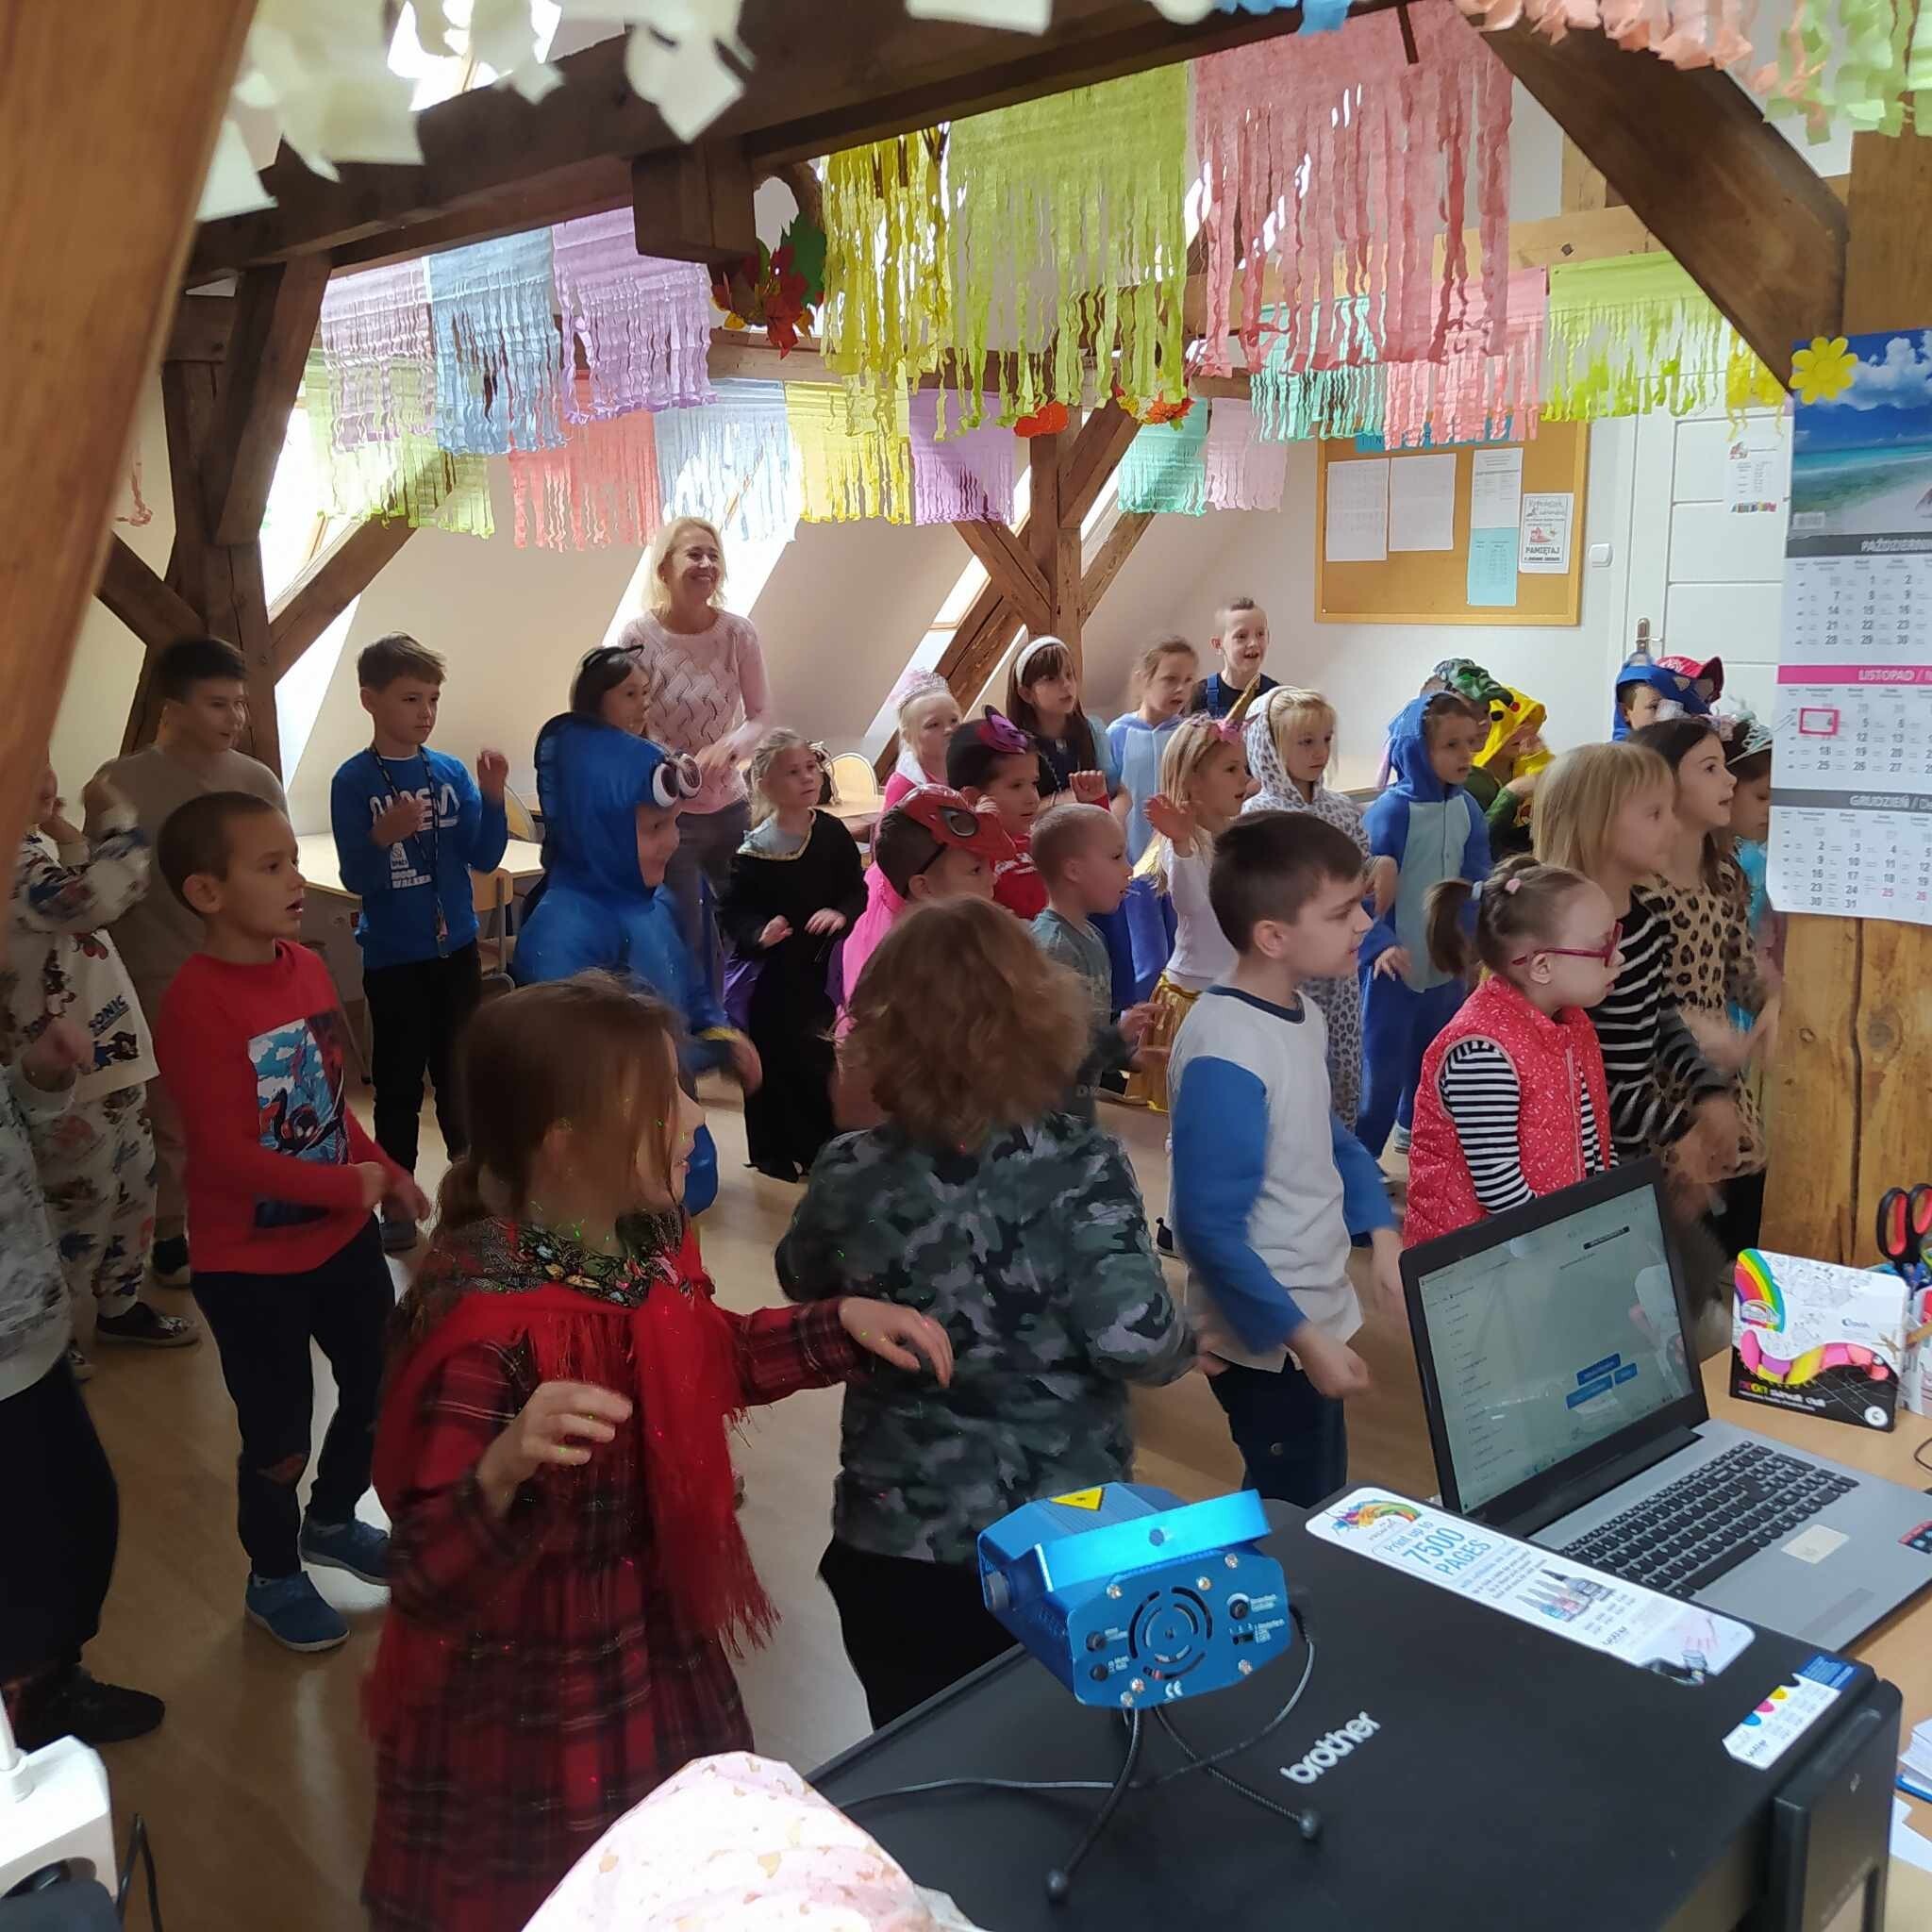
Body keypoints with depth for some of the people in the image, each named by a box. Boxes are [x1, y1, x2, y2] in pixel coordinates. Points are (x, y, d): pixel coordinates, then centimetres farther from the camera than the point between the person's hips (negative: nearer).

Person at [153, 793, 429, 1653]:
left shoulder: (307, 966, -2)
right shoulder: (195, 1004, -24)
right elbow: (227, 1153, -25)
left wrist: (384, 1170, 0)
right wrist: (350, 1185, -20)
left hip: (342, 1234, 7)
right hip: (248, 1262, -7)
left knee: (381, 1387, 20)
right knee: (279, 1436, 10)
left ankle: (332, 1521, 48)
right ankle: (273, 1578, 37)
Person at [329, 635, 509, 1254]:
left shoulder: (451, 772, 0)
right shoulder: (354, 781, -10)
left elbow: (485, 859, -1)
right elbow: (356, 879, -13)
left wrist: (492, 797, -15)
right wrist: (383, 837, -31)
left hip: (455, 949, 3)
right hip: (392, 957, -3)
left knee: (462, 1074, 14)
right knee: (398, 1084, 7)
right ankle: (398, 1201, 19)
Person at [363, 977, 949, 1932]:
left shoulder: (646, 1237, -7)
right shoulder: (486, 1321, -31)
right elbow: (426, 1583, -31)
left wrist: (843, 1323, 1)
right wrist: (505, 1471, -50)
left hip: (657, 1645, 8)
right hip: (528, 1693, -7)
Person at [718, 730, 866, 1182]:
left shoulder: (831, 834, -3)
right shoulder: (753, 849, -12)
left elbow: (857, 891, 3)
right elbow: (731, 913, -10)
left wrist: (841, 913, -16)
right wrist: (759, 932, -28)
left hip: (819, 966, 3)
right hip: (769, 971, -3)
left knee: (819, 1060, 12)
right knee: (773, 1063, 4)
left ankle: (820, 1144, 29)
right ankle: (773, 1151, 18)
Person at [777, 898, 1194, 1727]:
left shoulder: (851, 1173, -10)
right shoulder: (1080, 1167, -18)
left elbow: (802, 1283, 9)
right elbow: (1133, 1340, -24)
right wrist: (1185, 1342, -3)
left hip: (897, 1541, 2)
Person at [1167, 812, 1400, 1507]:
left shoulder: (1301, 1013, 0)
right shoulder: (1225, 1058, -28)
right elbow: (1209, 1228, -27)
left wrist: (1381, 1233, 4)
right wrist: (1303, 1339, -22)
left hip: (1316, 1318, 9)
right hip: (1269, 1343, -9)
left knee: (1322, 1512, 23)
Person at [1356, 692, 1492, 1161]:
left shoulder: (1465, 808, -1)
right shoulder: (1391, 812, -19)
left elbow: (1478, 880, 8)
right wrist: (1378, 945, -27)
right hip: (1398, 965, -6)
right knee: (1382, 1061, 1)